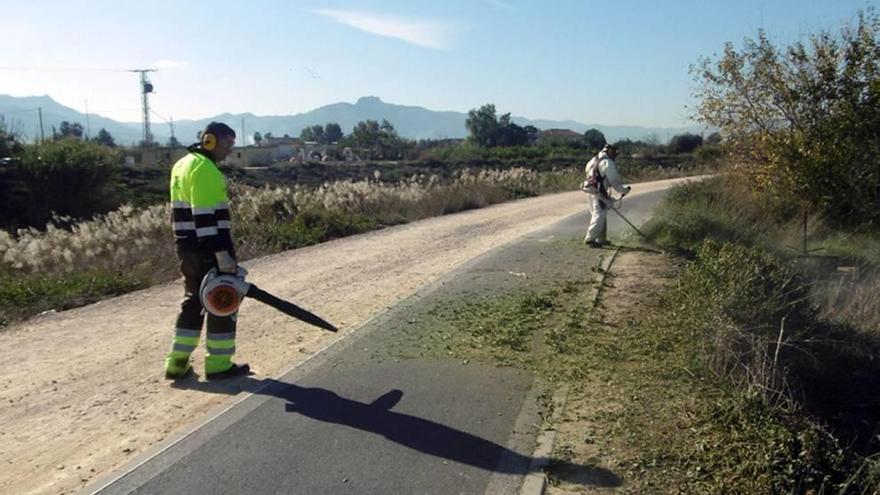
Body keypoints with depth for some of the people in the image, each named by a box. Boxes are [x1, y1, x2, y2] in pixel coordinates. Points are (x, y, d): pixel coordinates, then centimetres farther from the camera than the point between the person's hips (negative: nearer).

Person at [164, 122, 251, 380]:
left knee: (193, 300, 16)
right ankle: (219, 364, 9)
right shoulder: (205, 168, -16)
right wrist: (222, 253, -25)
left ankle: (177, 362, 19)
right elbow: (206, 215, -24)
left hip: (188, 246, 10)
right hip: (209, 248, -10)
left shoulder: (182, 164, 16)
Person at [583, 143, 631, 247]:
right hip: (599, 192, -9)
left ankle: (601, 239, 22)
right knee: (599, 216, -8)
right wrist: (624, 190, 1)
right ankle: (590, 238, -14)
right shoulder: (607, 162, -10)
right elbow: (614, 180, -11)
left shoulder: (594, 160, 18)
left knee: (597, 215, 16)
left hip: (590, 191, 9)